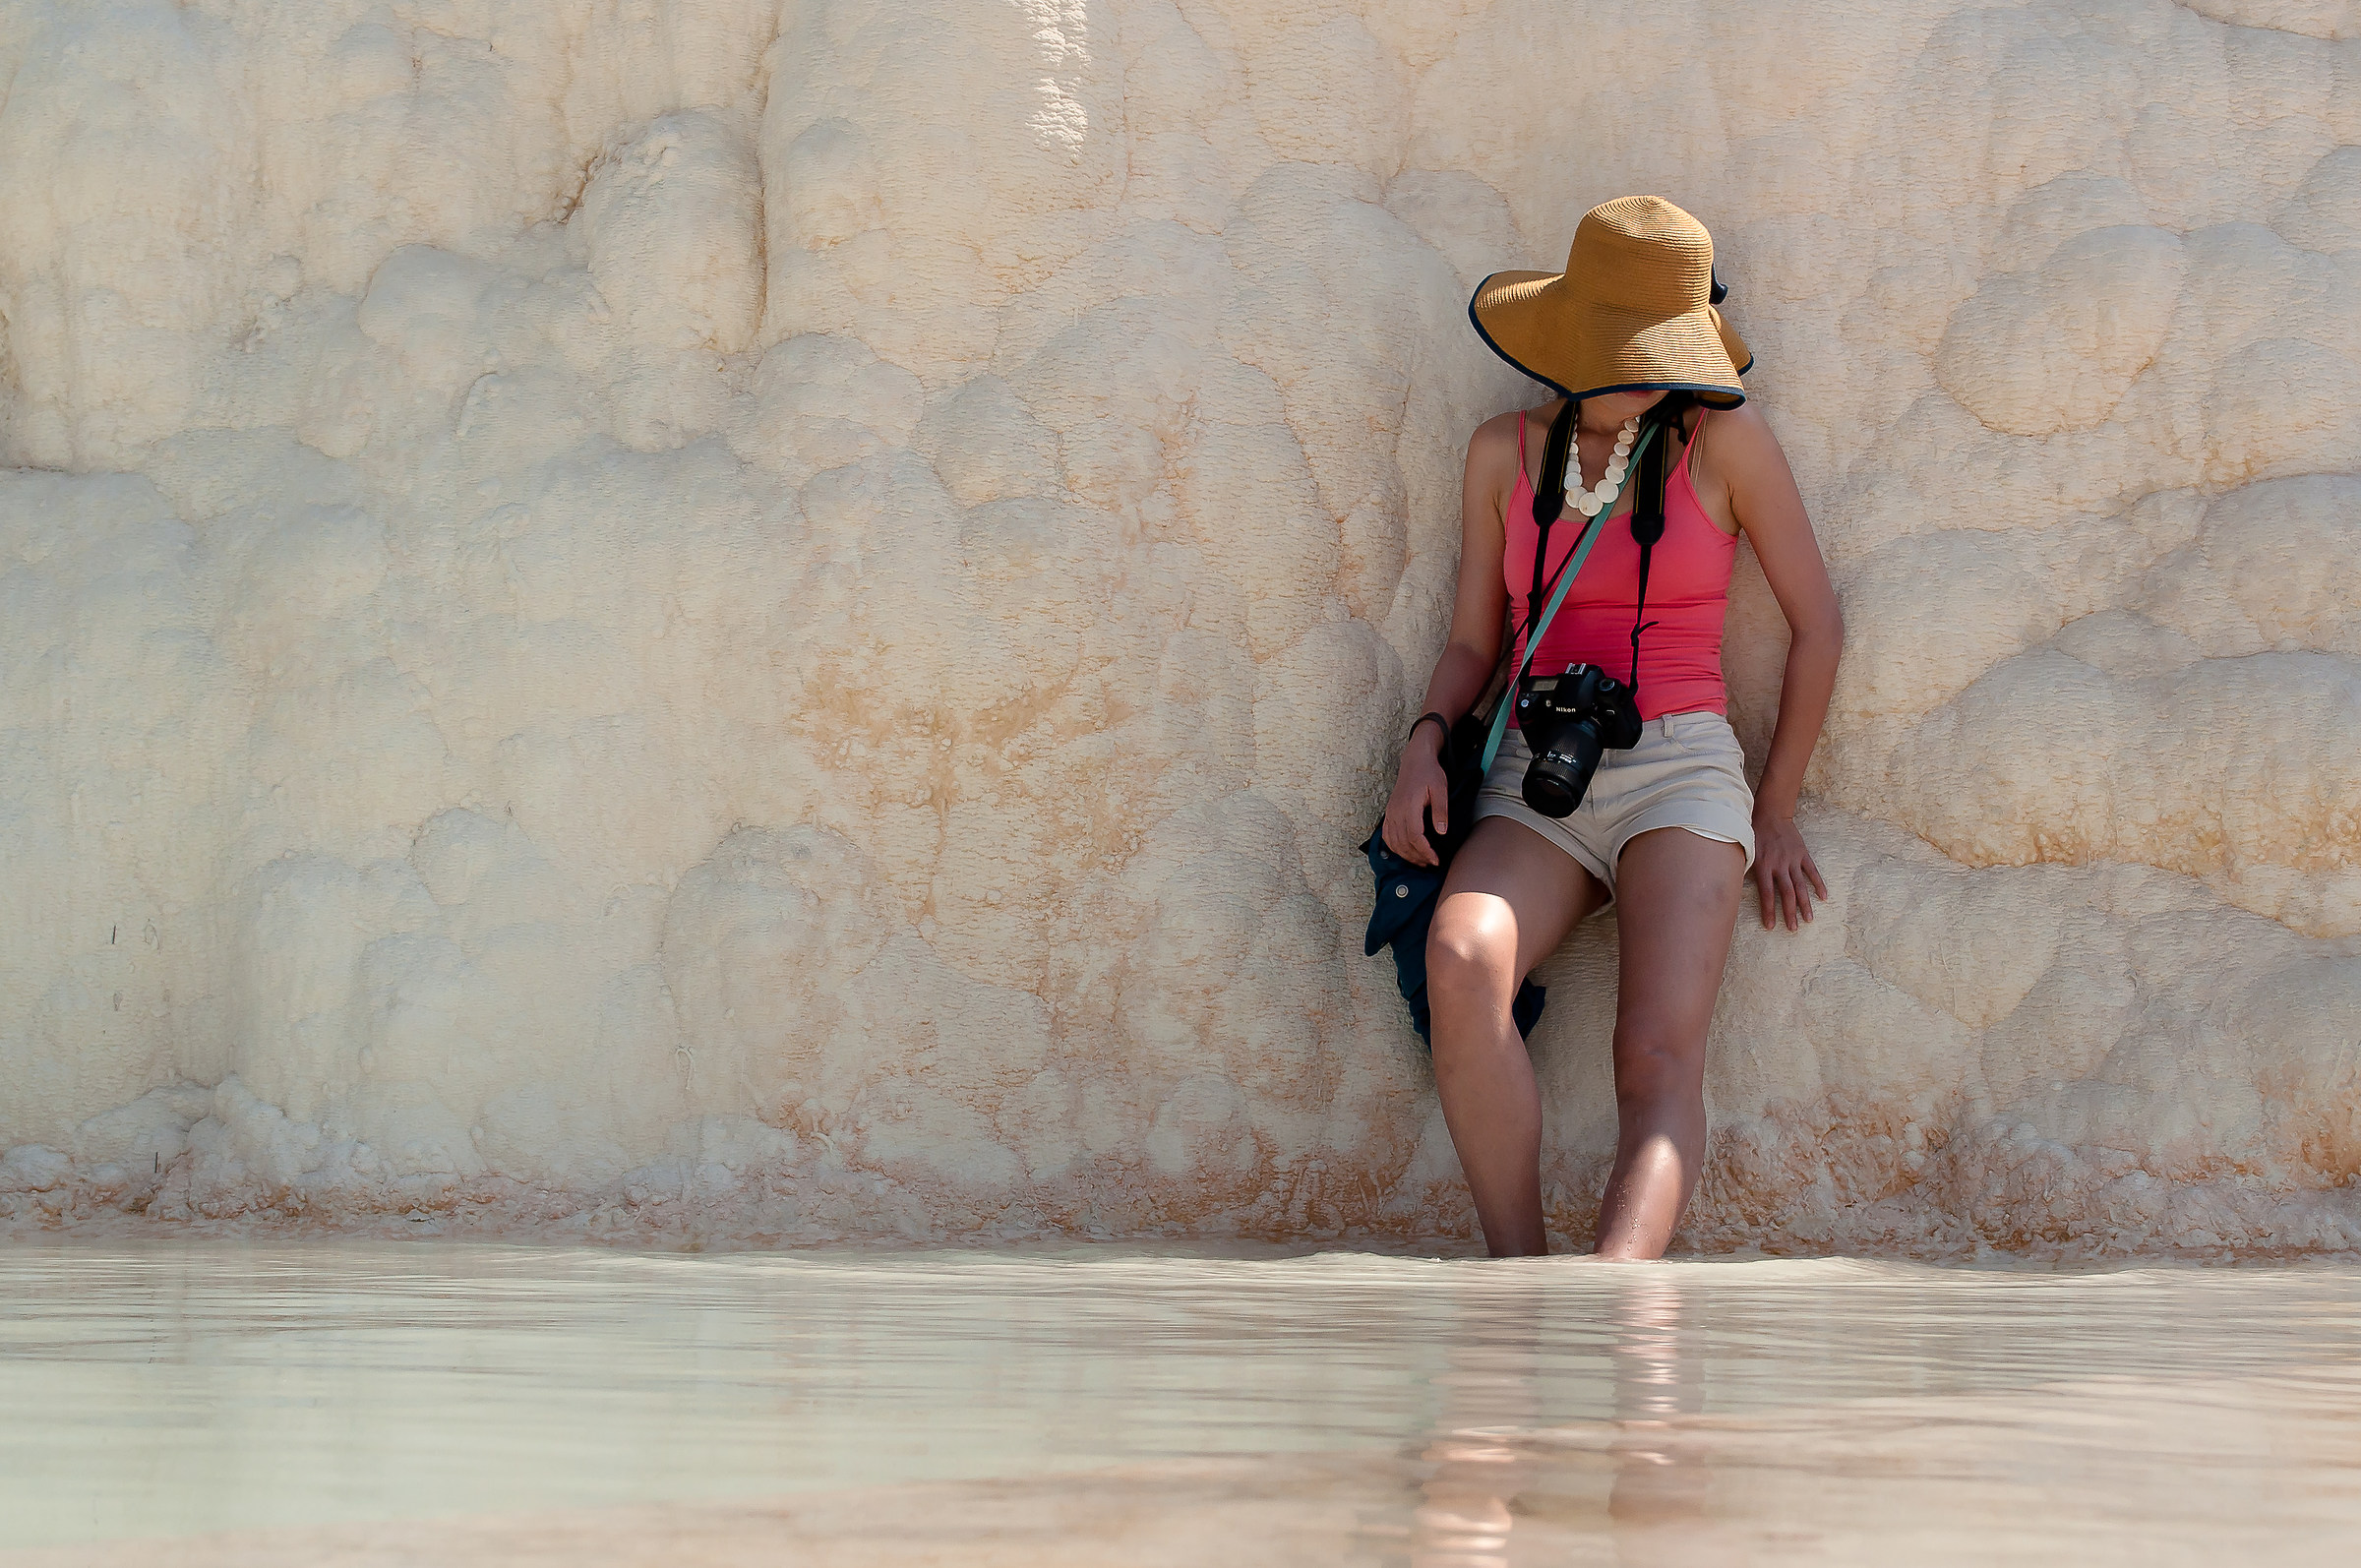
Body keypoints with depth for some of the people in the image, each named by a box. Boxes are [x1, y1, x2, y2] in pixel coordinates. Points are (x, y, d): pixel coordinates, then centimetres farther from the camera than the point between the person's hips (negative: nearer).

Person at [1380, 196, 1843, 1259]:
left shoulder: (1724, 437, 2)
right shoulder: (1505, 451, 10)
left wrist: (1775, 811, 11)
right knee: (1461, 963, -32)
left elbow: (1817, 623, 8)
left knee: (1659, 1062, -26)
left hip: (1679, 773, -2)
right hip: (1535, 784, 2)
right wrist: (1426, 744, -6)